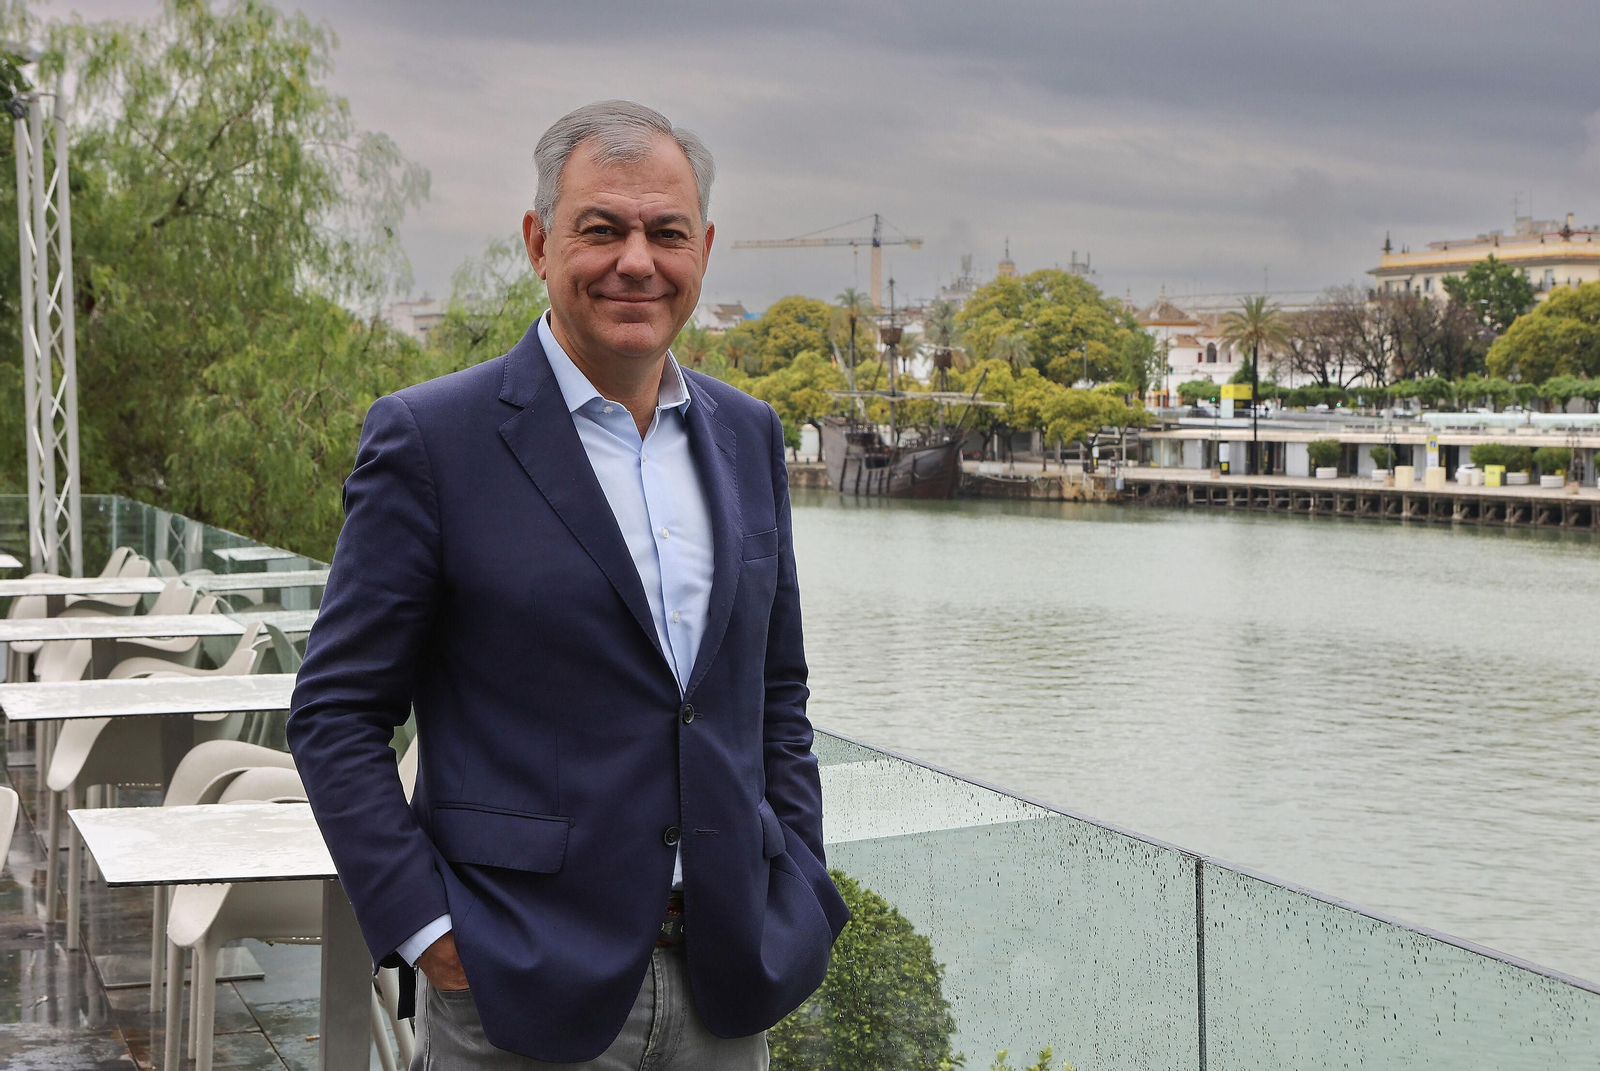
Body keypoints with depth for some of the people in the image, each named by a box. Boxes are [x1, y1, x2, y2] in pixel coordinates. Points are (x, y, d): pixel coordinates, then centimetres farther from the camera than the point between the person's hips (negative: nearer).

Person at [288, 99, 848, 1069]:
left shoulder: (749, 435, 9)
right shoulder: (429, 439, -7)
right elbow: (337, 713, -6)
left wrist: (799, 900, 7)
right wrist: (424, 928, -12)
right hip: (524, 990, -4)